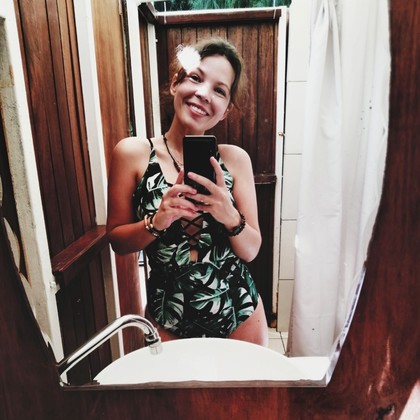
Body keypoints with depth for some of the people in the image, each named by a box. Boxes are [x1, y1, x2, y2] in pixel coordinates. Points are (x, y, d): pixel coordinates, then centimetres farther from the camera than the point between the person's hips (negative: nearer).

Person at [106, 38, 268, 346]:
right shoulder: (133, 153, -9)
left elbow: (251, 250, -5)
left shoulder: (235, 159, -7)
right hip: (169, 317, -1)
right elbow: (117, 241, -4)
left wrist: (230, 216, -24)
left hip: (239, 312, 2)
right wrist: (157, 222, -23)